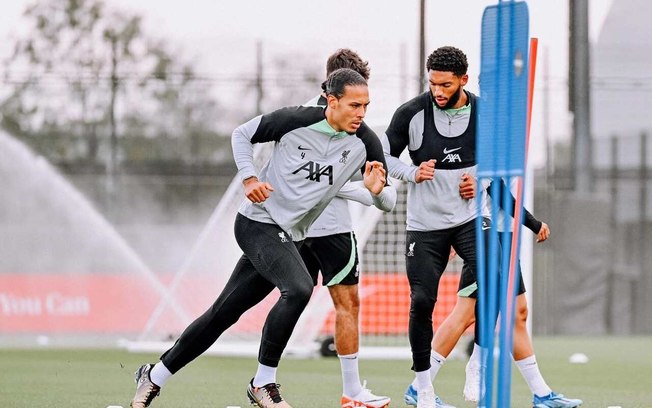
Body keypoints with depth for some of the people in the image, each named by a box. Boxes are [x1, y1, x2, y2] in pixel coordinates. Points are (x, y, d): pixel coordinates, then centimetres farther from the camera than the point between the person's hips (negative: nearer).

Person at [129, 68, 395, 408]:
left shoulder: (365, 143, -4)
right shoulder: (297, 121, -14)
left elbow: (386, 203, 1)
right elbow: (242, 135, 1)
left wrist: (376, 191, -21)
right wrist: (250, 178, -13)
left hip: (287, 237, 5)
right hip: (258, 222, -5)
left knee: (223, 314, 9)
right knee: (299, 289, -28)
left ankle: (154, 376, 22)